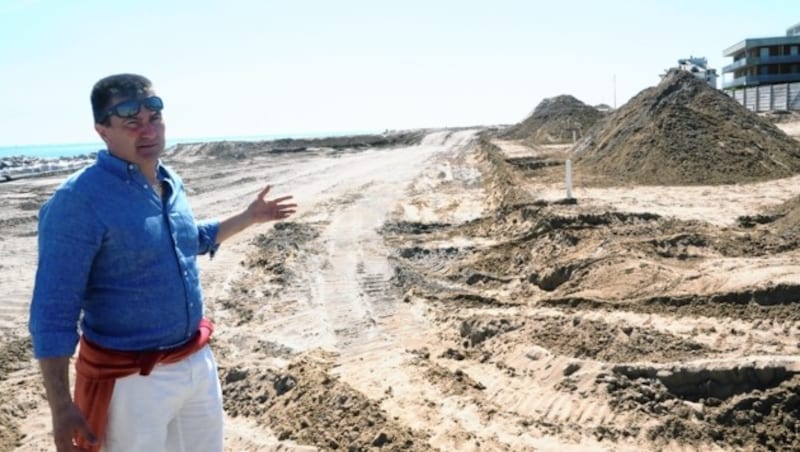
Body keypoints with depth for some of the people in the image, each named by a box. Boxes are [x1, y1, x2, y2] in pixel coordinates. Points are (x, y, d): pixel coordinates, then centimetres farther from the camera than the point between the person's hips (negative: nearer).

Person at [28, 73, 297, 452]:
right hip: (131, 378, -7)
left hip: (197, 360, 7)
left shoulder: (171, 183, 3)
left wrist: (249, 217, 21)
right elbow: (53, 311, -19)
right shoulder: (79, 200, -20)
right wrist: (61, 408, -21)